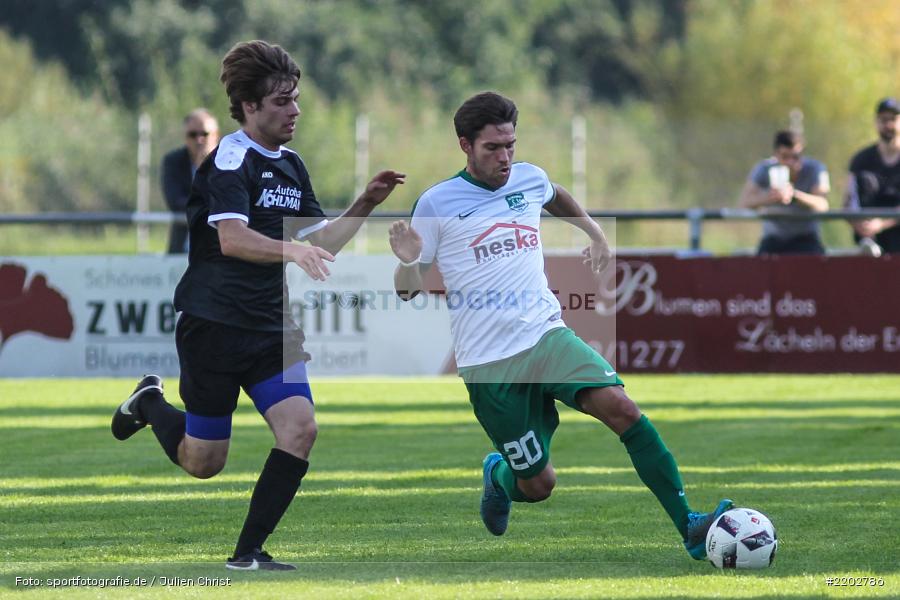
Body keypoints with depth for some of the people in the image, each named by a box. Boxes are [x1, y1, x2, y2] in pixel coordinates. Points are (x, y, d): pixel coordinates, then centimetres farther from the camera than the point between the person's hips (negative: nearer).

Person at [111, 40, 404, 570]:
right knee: (203, 462, 4)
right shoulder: (231, 159, -15)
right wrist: (292, 251, -45)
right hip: (214, 324, -7)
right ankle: (150, 404, 37)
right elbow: (231, 238, -30)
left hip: (272, 329, 7)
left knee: (300, 427, -15)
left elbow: (319, 243, 18)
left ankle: (249, 551, -5)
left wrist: (364, 206, 4)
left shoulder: (291, 166, 11)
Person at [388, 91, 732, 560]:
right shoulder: (436, 205, -4)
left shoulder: (529, 179, 8)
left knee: (620, 406, -23)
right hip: (488, 361, -3)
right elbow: (407, 290, 1)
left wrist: (594, 232, 26)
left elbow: (557, 198, 35)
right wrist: (407, 261, -20)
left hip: (546, 334, 3)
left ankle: (689, 526, -24)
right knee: (538, 484, -3)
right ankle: (499, 476, 36)